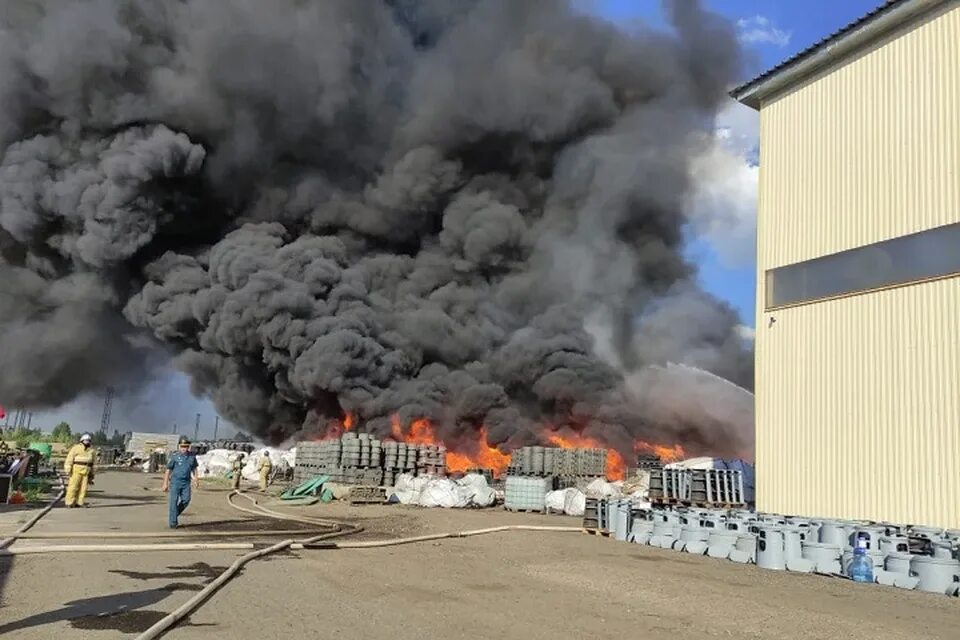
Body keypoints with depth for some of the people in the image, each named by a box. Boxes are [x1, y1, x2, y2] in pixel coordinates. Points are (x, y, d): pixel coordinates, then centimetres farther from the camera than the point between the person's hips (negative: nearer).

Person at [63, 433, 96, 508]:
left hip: (86, 471, 5)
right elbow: (69, 459, -6)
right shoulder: (76, 448, 0)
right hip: (76, 470, -5)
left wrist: (91, 475, 20)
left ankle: (79, 502, 3)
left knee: (83, 487, 0)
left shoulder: (90, 451, 16)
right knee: (73, 486, -8)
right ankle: (69, 503, -4)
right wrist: (68, 470, -14)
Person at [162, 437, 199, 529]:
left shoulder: (192, 457, 5)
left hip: (186, 483, 3)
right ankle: (173, 523, 1)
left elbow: (194, 469, 16)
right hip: (175, 481, -3)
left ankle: (175, 513, 19)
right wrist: (165, 483, -4)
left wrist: (196, 480, 8)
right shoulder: (174, 457, -5)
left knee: (186, 500, -6)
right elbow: (168, 470, -2)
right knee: (174, 501, -4)